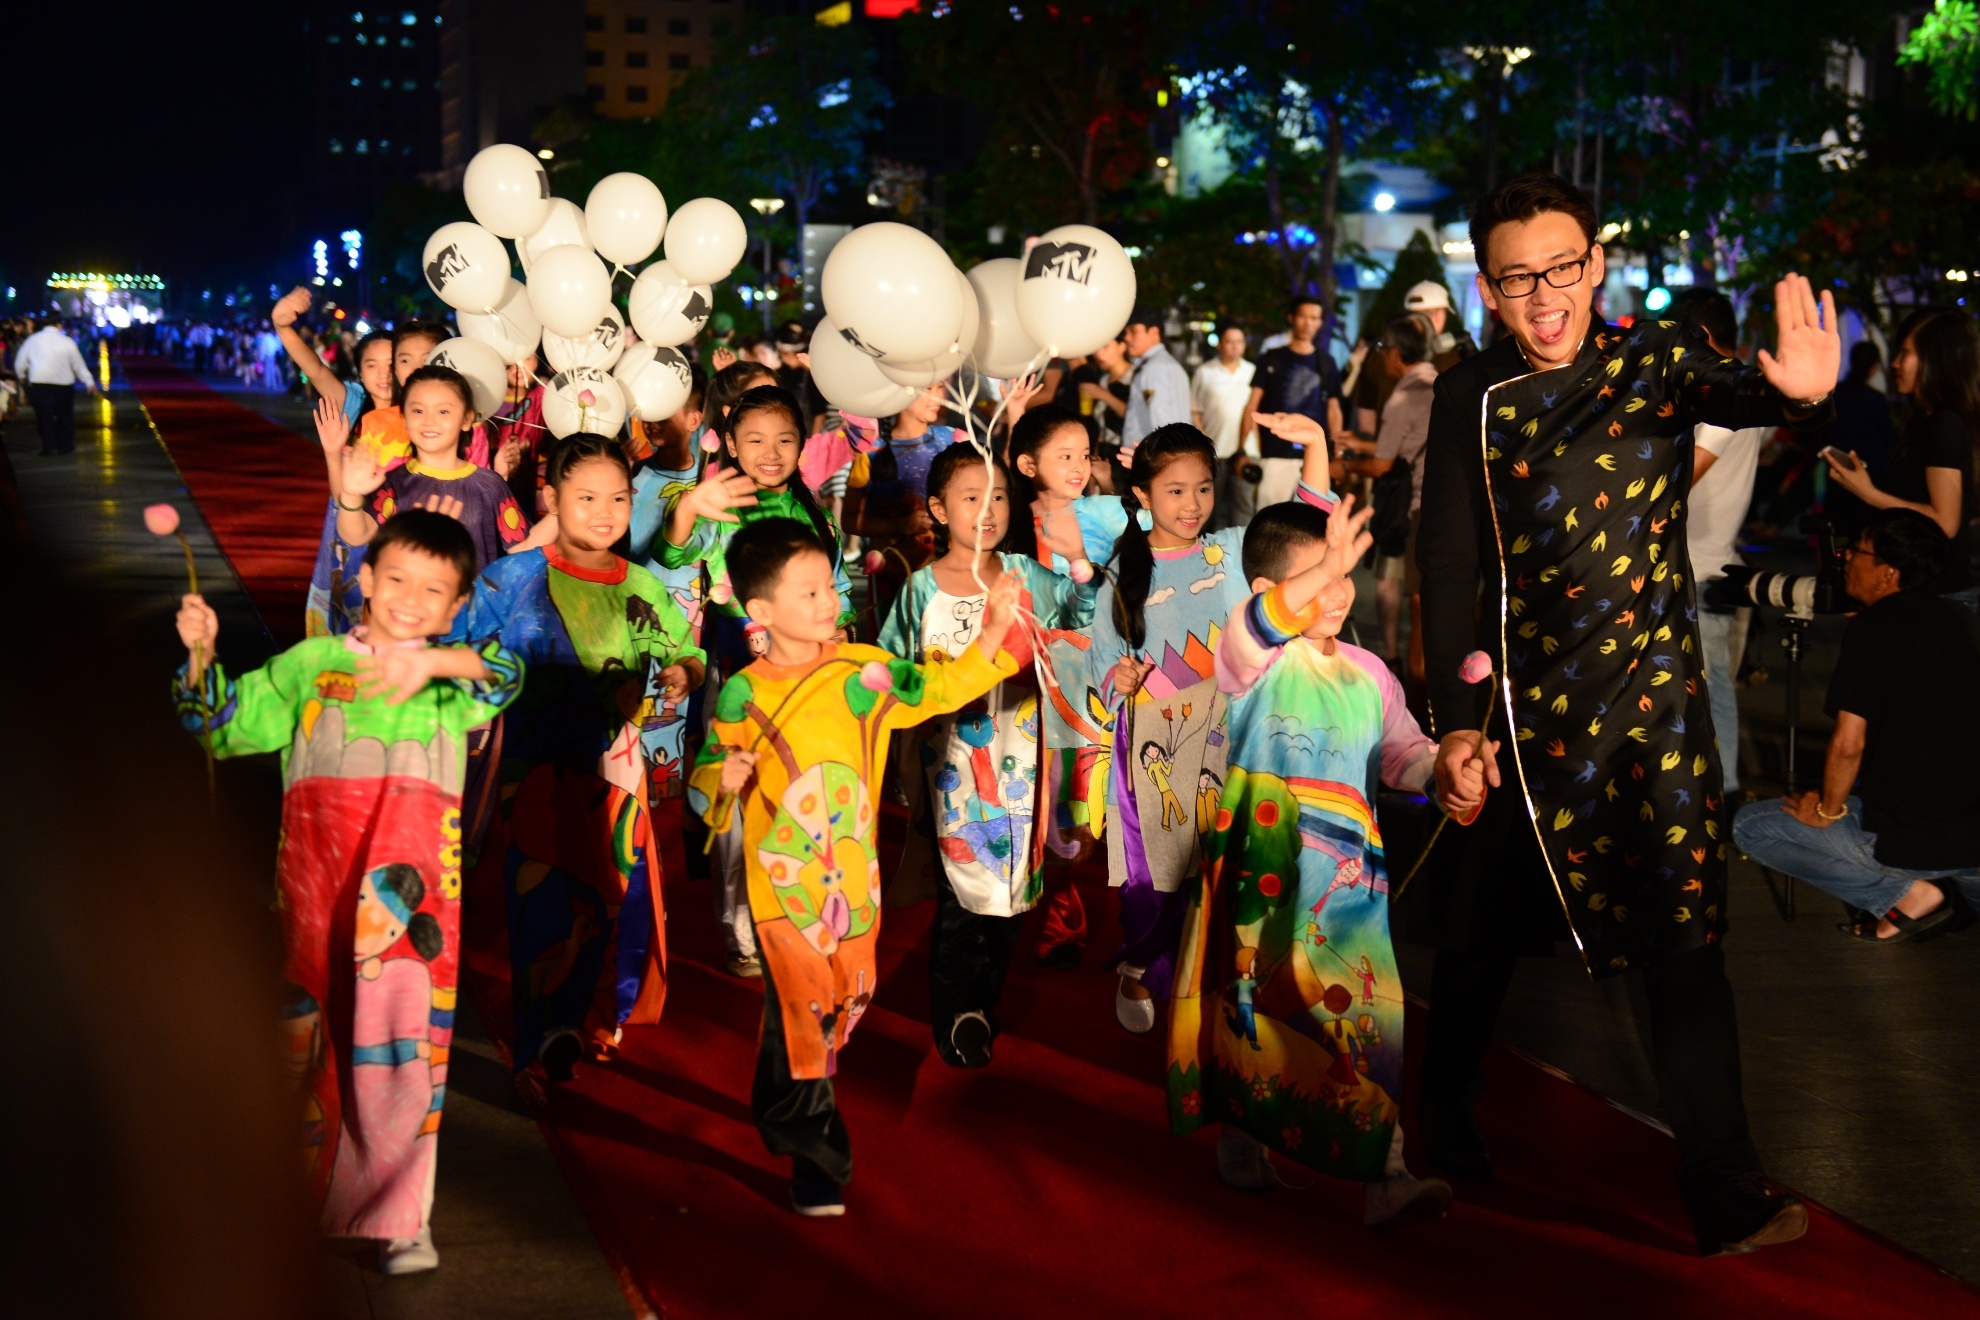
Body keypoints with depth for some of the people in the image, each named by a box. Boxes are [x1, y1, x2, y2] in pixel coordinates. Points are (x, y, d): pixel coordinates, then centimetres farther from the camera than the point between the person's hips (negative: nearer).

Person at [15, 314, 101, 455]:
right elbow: (78, 364, 4)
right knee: (65, 415, 13)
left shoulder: (32, 339, 5)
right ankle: (65, 446, 16)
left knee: (44, 416, 3)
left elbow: (20, 362, 10)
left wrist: (22, 376, 28)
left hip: (39, 382, 0)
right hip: (63, 383, 0)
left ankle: (49, 448, -5)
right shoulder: (67, 342, 1)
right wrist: (89, 383, 9)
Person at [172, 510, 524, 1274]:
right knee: (310, 1032, 10)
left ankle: (399, 1218, 5)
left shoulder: (453, 675, 10)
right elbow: (225, 723, 15)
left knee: (401, 1036, -5)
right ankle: (301, 1202, 25)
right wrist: (202, 658, -1)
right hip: (316, 880, 2)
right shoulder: (310, 664, 13)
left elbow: (504, 675, -11)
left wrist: (436, 660, -29)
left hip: (409, 884, -1)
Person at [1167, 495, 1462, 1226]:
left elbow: (1401, 753, 11)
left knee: (1370, 1024, -4)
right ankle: (1240, 1142, 31)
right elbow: (1261, 624, -32)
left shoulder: (1368, 673, 9)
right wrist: (1318, 575, -48)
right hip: (1260, 874, -3)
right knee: (1250, 1012, 10)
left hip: (1347, 883, 4)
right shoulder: (1251, 657, -8)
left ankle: (1385, 1174, -1)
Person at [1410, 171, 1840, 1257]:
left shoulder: (1657, 358, -2)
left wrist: (1798, 393, -49)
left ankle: (1725, 1191, 0)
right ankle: (1443, 1117, 35)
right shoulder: (1470, 396, 0)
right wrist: (1456, 722, -6)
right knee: (1485, 926, 13)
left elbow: (1724, 392, -24)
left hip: (1650, 691, -1)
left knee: (1684, 938, -6)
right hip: (1518, 700, 1)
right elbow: (1446, 565, 0)